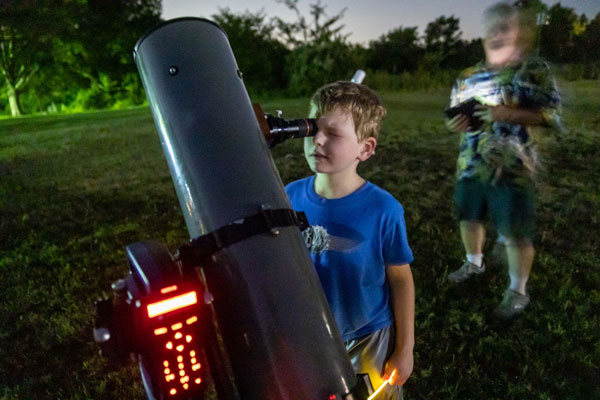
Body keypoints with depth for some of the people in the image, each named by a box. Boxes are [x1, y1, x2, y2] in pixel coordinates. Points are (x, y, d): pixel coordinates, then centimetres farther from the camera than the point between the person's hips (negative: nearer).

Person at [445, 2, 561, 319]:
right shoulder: (469, 76, 9)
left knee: (515, 234, 1)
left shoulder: (535, 70, -5)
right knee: (469, 218, 19)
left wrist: (510, 114, -23)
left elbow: (552, 115, -9)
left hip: (511, 170, -5)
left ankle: (518, 291, 20)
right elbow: (456, 113, 18)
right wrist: (455, 124, -6)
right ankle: (474, 262, 46)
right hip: (470, 167, 6)